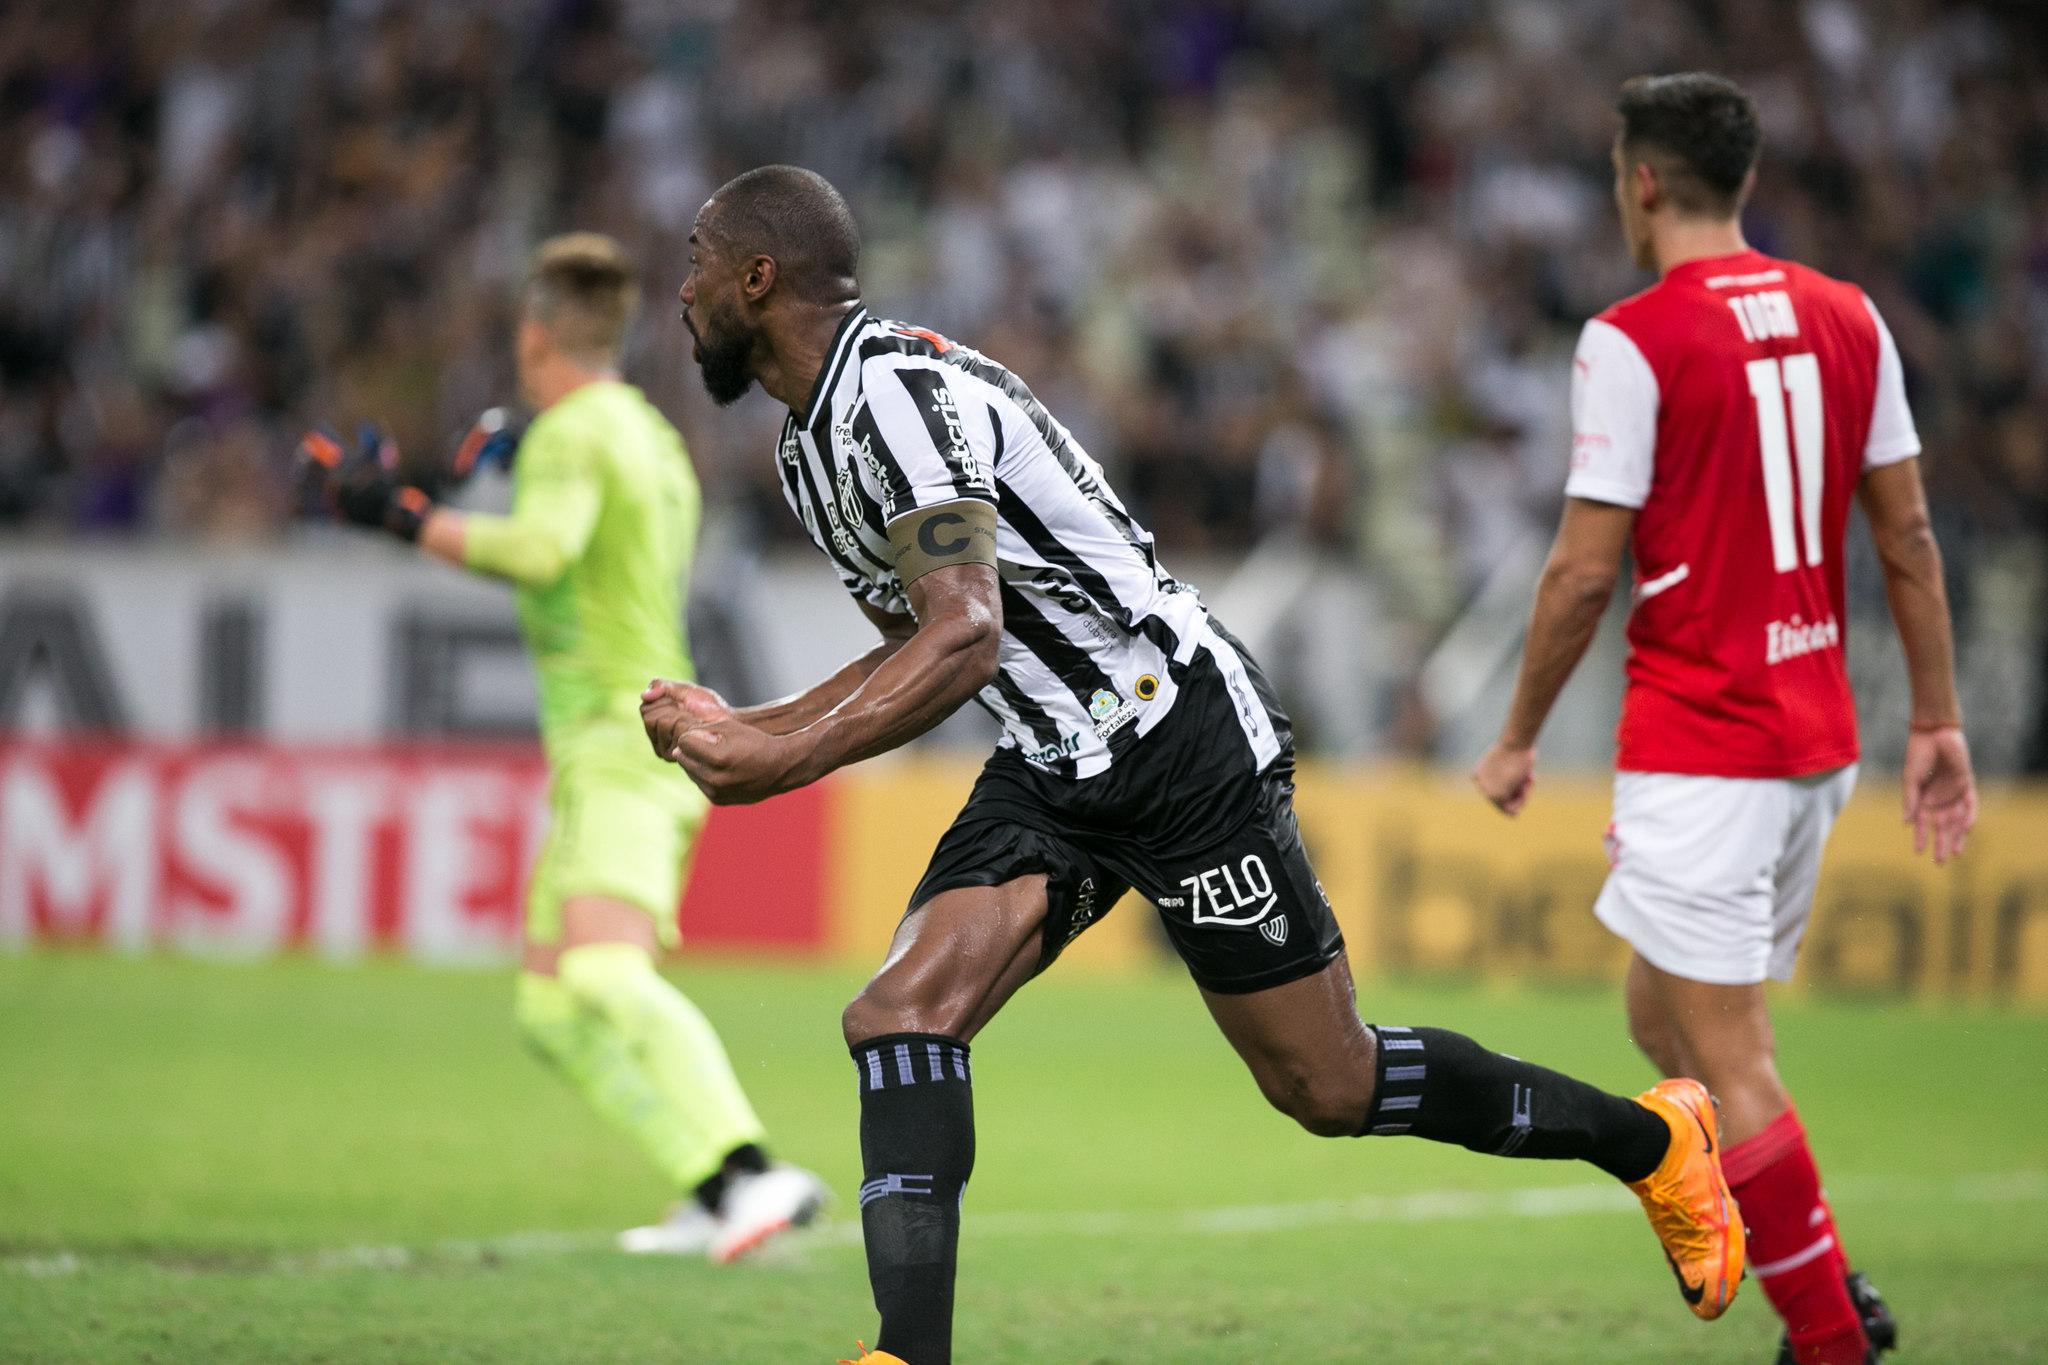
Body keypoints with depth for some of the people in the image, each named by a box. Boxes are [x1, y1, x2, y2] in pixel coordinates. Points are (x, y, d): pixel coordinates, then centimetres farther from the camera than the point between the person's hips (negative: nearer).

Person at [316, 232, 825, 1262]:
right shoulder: (655, 438, 20)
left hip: (619, 741, -10)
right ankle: (711, 1197, -1)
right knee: (551, 1008, 7)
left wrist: (404, 517, -22)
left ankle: (749, 1171, -40)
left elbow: (538, 549, -28)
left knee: (608, 974, -26)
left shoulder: (573, 432, -9)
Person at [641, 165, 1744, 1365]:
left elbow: (966, 643, -31)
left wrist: (788, 763, -35)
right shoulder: (809, 445, 11)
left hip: (1180, 739, -9)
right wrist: (747, 730, 9)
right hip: (1052, 774, 9)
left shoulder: (899, 391, -21)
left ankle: (1654, 1140, 21)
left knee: (1328, 1089, 1)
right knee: (904, 1016, -13)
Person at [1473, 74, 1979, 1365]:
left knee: (1726, 1056, -4)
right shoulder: (1849, 318, 8)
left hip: (1697, 748, -7)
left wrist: (1519, 740, 0)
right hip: (1817, 736, 7)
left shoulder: (1634, 339, -11)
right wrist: (1939, 722, 15)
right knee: (1666, 1017, 19)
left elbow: (1586, 571, -11)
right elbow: (1909, 541, 9)